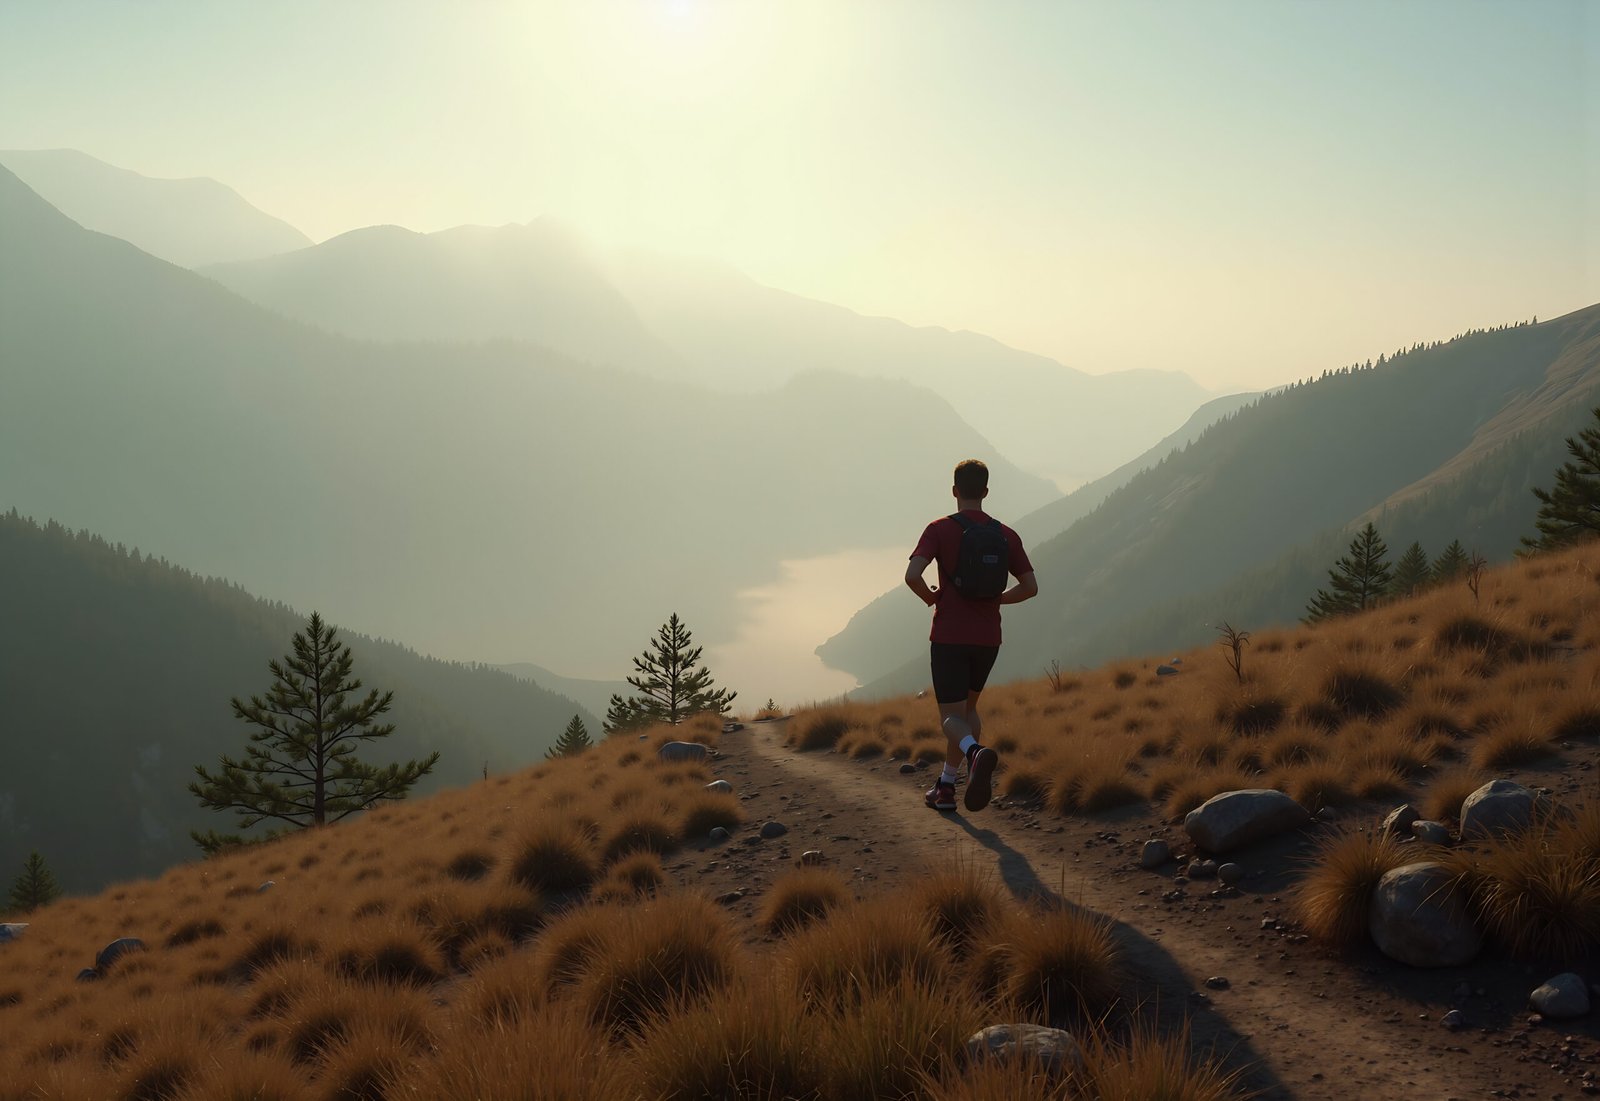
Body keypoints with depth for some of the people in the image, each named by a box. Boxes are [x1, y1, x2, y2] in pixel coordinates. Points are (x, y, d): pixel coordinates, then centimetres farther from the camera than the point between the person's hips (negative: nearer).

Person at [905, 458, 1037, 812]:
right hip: (988, 637, 4)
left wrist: (930, 598, 1)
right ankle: (946, 786, 22)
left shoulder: (940, 529, -6)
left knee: (951, 717, -1)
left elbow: (912, 574, -19)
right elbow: (1030, 587, 5)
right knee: (968, 707, 20)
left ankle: (976, 752, -34)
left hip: (949, 636, -4)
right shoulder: (1006, 535, 4)